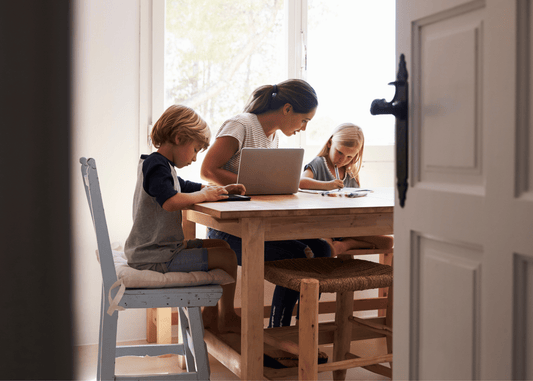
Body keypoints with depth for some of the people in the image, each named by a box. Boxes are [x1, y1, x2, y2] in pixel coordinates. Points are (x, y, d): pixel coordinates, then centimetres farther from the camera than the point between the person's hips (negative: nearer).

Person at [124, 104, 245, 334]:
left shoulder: (162, 166, 19)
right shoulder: (156, 166, -17)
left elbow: (189, 188, 28)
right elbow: (171, 202, -35)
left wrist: (221, 190, 10)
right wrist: (204, 195, -20)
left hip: (164, 247, 11)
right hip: (156, 256, -11)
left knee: (220, 246, 18)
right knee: (227, 258, -12)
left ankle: (210, 315, 20)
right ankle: (227, 318, 9)